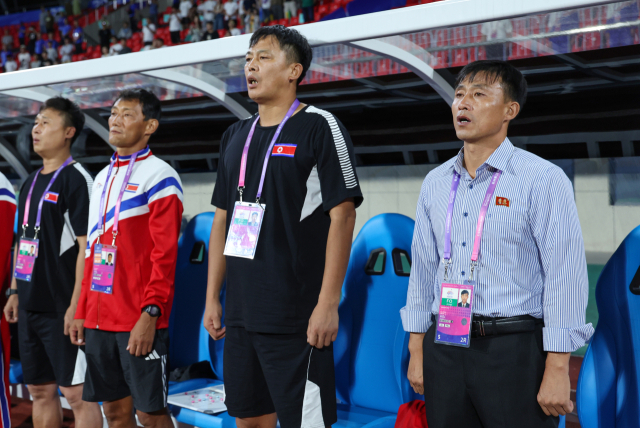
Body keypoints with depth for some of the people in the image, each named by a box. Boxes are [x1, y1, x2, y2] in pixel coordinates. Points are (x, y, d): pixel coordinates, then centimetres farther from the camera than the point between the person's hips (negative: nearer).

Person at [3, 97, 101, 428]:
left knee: (76, 393, -3)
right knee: (40, 391, 15)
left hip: (62, 308, -8)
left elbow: (86, 246, -16)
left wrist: (76, 306, -19)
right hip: (30, 306, 8)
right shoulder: (30, 183, 15)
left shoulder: (76, 180, -10)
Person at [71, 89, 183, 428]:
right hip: (99, 319, 7)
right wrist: (82, 311, 14)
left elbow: (165, 254, -14)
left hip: (139, 322, -7)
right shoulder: (102, 178, 16)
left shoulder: (159, 177, -7)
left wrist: (150, 314, -20)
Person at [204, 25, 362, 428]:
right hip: (240, 315, 7)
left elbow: (342, 215, -12)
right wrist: (212, 297, 13)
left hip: (296, 318, -6)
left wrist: (328, 303, -17)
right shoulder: (235, 136, 13)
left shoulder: (320, 127, -6)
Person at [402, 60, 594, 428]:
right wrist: (417, 351, 11)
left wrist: (558, 369, -14)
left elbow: (565, 278, -11)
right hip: (444, 350, 5)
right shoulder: (436, 183, 10)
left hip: (515, 350, -5)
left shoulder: (544, 180, -7)